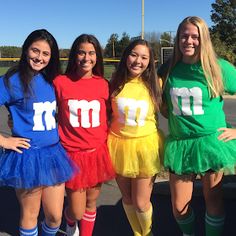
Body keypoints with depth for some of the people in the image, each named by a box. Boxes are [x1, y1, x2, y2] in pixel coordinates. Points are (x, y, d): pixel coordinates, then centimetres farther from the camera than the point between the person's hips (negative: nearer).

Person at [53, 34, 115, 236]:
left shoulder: (103, 84, 0)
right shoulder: (60, 82, -7)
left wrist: (108, 143, 7)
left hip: (98, 153, 2)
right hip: (73, 154, -2)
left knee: (91, 204, 15)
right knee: (77, 212, 5)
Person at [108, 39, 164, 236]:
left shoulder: (154, 84, -5)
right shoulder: (116, 82, -2)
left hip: (145, 145, -2)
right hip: (119, 144, 2)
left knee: (141, 203, 6)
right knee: (127, 199, 16)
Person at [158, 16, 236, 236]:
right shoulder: (168, 69, 1)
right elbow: (164, 105, 16)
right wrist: (176, 121, 4)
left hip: (211, 142, -2)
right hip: (179, 144, 2)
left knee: (213, 200, 11)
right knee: (179, 206, 10)